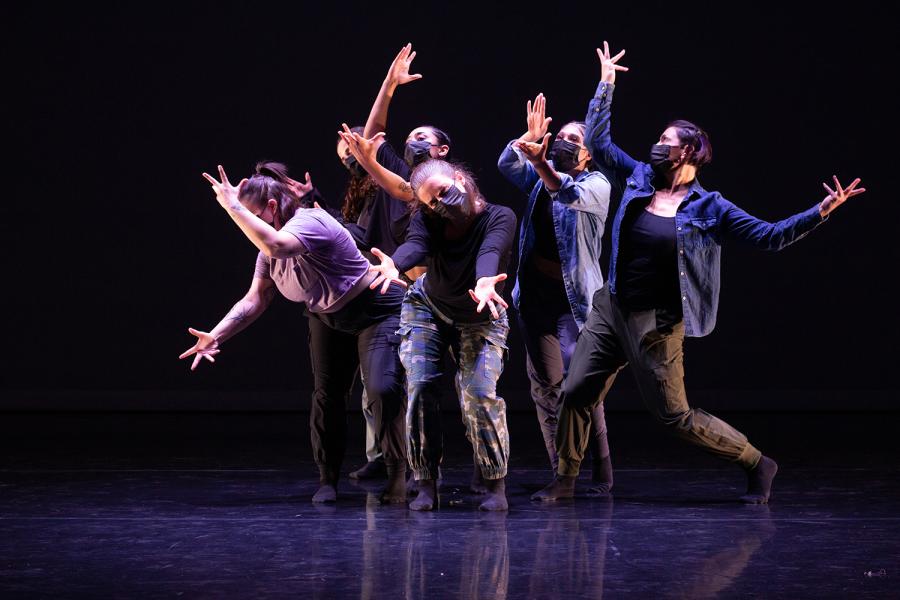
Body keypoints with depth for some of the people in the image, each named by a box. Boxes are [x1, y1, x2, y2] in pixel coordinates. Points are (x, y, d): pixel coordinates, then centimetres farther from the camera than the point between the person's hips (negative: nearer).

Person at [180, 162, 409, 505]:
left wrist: (232, 206, -46)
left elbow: (275, 246, -53)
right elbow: (255, 300, -3)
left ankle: (399, 477, -10)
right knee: (327, 394, 6)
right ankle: (327, 479, 16)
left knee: (383, 389, -21)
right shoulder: (269, 246, -3)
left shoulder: (309, 222, -31)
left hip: (375, 311, -9)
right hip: (327, 317, 9)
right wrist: (216, 335, -16)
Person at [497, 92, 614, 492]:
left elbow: (572, 194, -25)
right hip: (535, 295, 5)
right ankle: (561, 471, 8)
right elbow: (507, 165, -3)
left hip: (574, 298, -5)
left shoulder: (597, 185, -3)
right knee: (546, 384, 3)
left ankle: (601, 474, -9)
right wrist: (529, 139, -19)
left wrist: (541, 164, -42)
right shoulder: (540, 179, 14)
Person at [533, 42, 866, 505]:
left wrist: (820, 212, -17)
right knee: (576, 393, 2)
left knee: (676, 416, -4)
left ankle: (756, 465, 13)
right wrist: (605, 86, 14)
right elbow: (597, 141, 13)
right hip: (611, 308, 5)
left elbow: (770, 236, -7)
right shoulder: (638, 178, 6)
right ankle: (565, 480, 19)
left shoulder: (708, 208, -7)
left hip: (655, 323, -5)